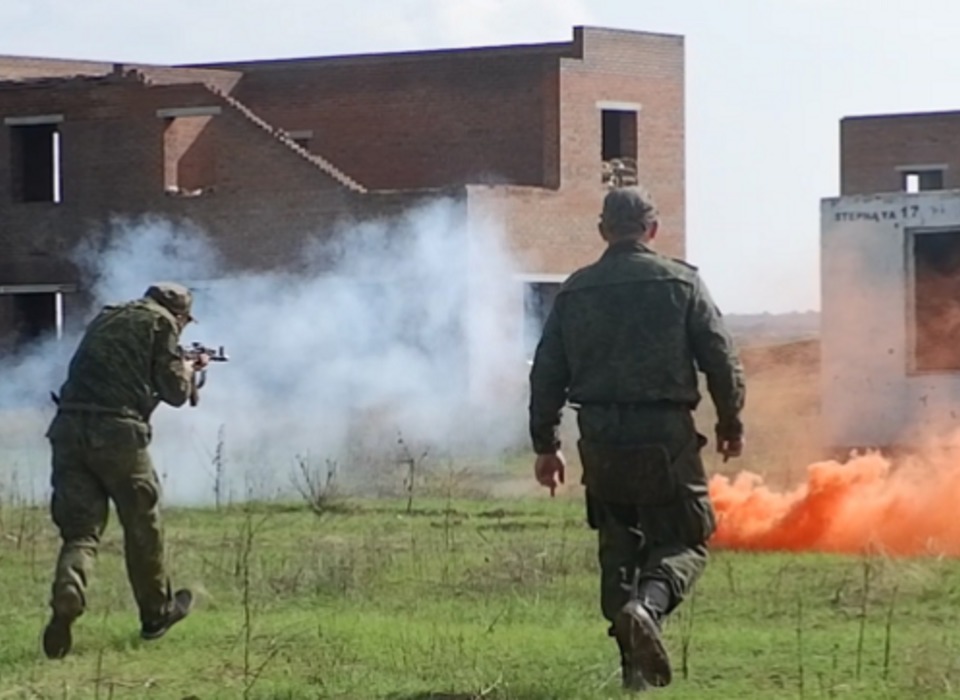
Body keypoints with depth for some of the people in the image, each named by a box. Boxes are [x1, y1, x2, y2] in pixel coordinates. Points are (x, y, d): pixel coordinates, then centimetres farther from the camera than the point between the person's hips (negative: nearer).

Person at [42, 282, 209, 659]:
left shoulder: (106, 319, 24)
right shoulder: (161, 323, 5)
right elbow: (174, 390, 3)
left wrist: (178, 367, 36)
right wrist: (187, 370, 26)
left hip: (68, 427, 5)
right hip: (117, 431, -5)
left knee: (80, 529, 5)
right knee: (142, 524, 14)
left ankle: (66, 602, -22)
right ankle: (158, 612, 28)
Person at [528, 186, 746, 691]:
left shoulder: (574, 291, 8)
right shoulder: (681, 283, 0)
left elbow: (546, 374, 9)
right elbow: (721, 359, -2)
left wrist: (545, 445, 15)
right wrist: (731, 424, 11)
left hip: (600, 440, 3)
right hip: (665, 436, -3)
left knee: (618, 544, 16)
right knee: (685, 541, 5)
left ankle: (636, 664, 11)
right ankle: (648, 604, -27)